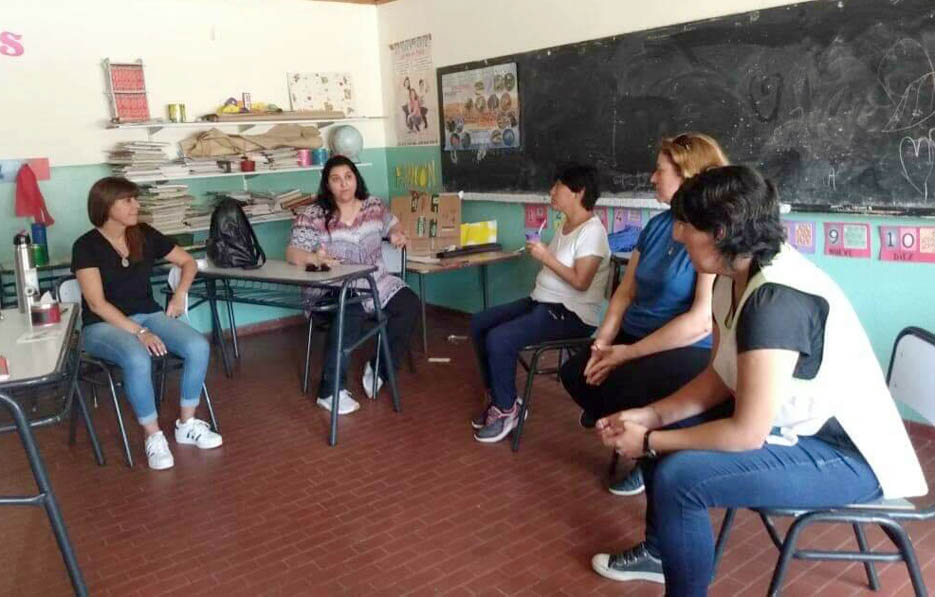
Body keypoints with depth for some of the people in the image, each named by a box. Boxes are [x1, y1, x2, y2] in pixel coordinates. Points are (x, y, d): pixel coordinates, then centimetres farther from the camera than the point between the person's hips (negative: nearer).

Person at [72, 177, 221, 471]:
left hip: (149, 314, 5)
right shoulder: (86, 246, -10)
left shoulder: (145, 235, 3)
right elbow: (97, 304, -16)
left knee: (199, 347, -23)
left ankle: (187, 424, -6)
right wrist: (138, 333, -24)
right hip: (103, 325, -4)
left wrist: (179, 295, 0)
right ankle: (153, 436, -17)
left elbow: (188, 262, 16)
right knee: (138, 359, -38)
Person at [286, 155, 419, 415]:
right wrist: (314, 258, -35)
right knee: (351, 311, -37)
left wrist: (398, 234, 0)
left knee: (409, 304, -19)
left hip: (373, 281, 5)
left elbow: (393, 224, 24)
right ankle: (330, 391, -26)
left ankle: (379, 368, -3)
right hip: (331, 287, -5)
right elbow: (292, 252, -14)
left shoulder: (374, 206, 6)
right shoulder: (312, 216, -9)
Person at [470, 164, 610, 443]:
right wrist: (539, 254, 0)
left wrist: (546, 257, -21)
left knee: (499, 338, -25)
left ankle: (507, 409, -4)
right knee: (479, 323, 5)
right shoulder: (565, 226, 13)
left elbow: (580, 282, -23)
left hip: (572, 314, -10)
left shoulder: (592, 231, -16)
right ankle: (498, 396, 13)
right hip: (542, 302, 10)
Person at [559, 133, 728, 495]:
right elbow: (625, 292, 12)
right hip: (635, 338, 8)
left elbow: (703, 320, -23)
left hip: (692, 352, -8)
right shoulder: (657, 225, 10)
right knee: (575, 373, -11)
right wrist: (603, 342, -5)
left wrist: (629, 353, -20)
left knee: (621, 386, -29)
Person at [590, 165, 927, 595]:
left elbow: (746, 433, -29)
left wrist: (650, 442, -17)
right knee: (664, 429, 13)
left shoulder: (776, 300, -31)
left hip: (847, 453, -10)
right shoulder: (734, 276, -2)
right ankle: (660, 551, 31)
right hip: (797, 423, 10)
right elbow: (720, 377, 6)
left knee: (678, 477, -25)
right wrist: (649, 416, -5)